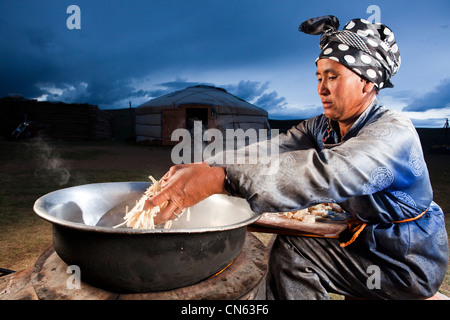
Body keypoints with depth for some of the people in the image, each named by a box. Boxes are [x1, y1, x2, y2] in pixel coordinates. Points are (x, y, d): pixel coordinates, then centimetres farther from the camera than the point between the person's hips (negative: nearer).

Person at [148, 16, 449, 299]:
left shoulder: (394, 132, -28)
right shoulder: (322, 128, -2)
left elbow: (327, 174, -46)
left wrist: (220, 178, -53)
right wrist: (204, 167, -28)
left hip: (407, 263, -6)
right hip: (369, 240, 6)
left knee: (292, 250, -15)